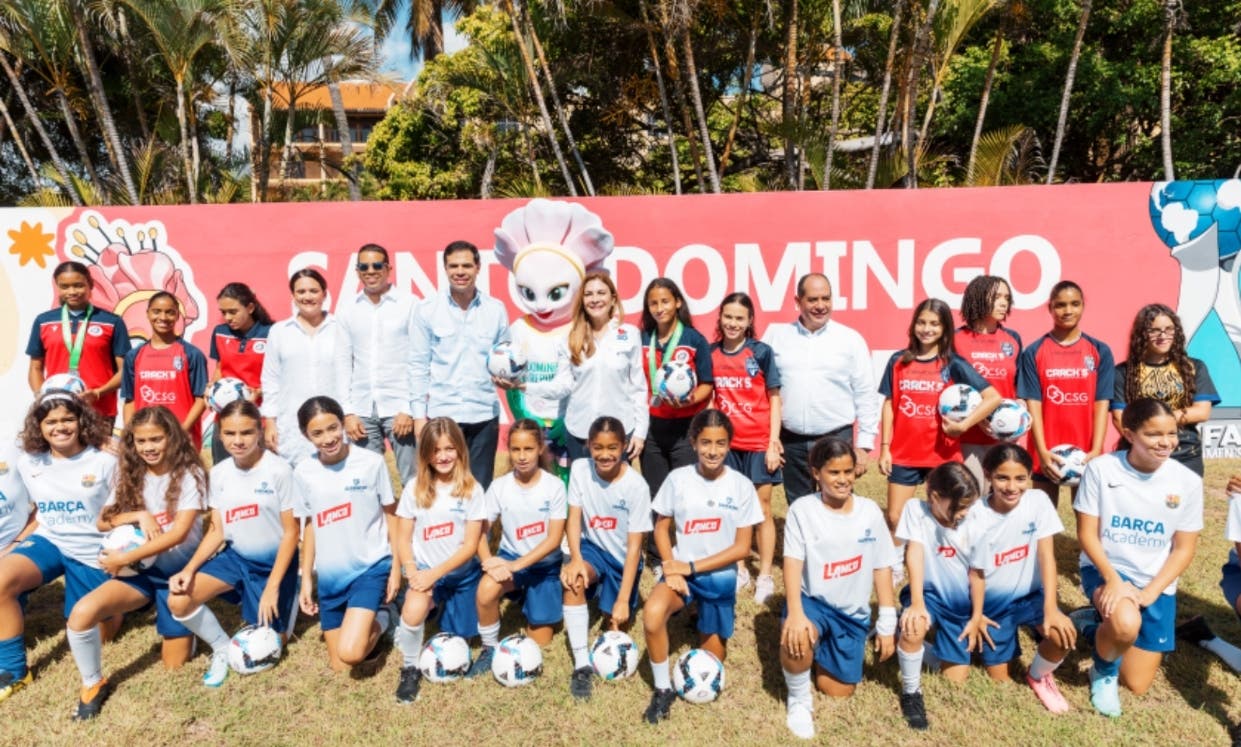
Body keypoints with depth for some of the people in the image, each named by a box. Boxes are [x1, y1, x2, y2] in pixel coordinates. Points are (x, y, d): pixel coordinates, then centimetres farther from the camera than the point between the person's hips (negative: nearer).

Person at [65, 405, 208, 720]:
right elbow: (103, 522, 0)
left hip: (178, 571, -3)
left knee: (175, 665, -1)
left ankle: (179, 630, 35)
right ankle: (93, 685, 0)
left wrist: (125, 558, -22)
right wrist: (139, 515, -18)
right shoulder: (131, 475, 4)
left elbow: (178, 533, -20)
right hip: (141, 572, 4)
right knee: (82, 612, -25)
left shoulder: (189, 474, -13)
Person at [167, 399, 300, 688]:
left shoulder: (279, 470, -18)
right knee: (178, 601, -17)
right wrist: (189, 568, -13)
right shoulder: (219, 473, -2)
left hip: (274, 561, -5)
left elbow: (292, 532, -15)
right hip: (236, 556, 5)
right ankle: (223, 649, 9)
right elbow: (217, 531, 3)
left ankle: (287, 597, 29)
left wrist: (273, 587, -18)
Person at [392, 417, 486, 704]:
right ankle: (410, 669, -3)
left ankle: (450, 618, 43)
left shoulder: (472, 489, -10)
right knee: (413, 611, -31)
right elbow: (403, 539, -3)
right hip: (425, 571, 0)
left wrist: (435, 573, -21)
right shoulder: (414, 488, -5)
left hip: (461, 573, 1)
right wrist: (412, 572, -20)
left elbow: (470, 545, -11)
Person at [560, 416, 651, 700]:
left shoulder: (636, 486, -24)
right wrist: (575, 559, -29)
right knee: (573, 578, -32)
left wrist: (623, 600, -23)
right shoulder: (580, 469, -14)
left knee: (619, 621, 1)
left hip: (623, 557, -1)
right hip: (593, 547, 1)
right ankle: (582, 664, -22)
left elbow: (634, 545, -22)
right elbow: (574, 517, -11)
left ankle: (609, 597, 38)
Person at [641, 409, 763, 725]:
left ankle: (707, 621, 43)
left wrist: (693, 567, -14)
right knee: (652, 613, -32)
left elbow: (742, 547, -7)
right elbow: (661, 527, 3)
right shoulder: (678, 478, -6)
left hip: (719, 576, 0)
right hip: (681, 569, 0)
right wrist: (671, 569, -13)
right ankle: (662, 689, -9)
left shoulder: (741, 486, -9)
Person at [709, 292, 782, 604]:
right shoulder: (711, 353, 2)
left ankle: (765, 576, 16)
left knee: (761, 510, 6)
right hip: (726, 443, 3)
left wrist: (774, 443, -8)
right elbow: (709, 398, 9)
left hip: (759, 443, -2)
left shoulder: (761, 352, -5)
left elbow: (774, 399, -3)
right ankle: (739, 570, 25)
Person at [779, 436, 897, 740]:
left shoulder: (870, 511, -1)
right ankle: (799, 700, -5)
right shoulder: (802, 510, -11)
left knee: (838, 691, 4)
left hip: (853, 613, 3)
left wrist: (887, 624, 1)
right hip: (813, 601, -3)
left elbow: (882, 568, 2)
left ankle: (823, 653, 38)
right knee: (796, 637, -36)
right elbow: (792, 563, -19)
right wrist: (795, 613, -33)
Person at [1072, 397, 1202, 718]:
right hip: (1105, 570, -2)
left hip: (1157, 585, 3)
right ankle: (1104, 670, 0)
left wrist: (1149, 593, -15)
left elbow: (1183, 549, -4)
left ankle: (1096, 626, 35)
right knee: (1126, 623, -36)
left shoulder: (1188, 481, -9)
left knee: (1136, 685, 5)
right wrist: (1112, 579, -23)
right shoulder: (1101, 468, -15)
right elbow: (1087, 533, -10)